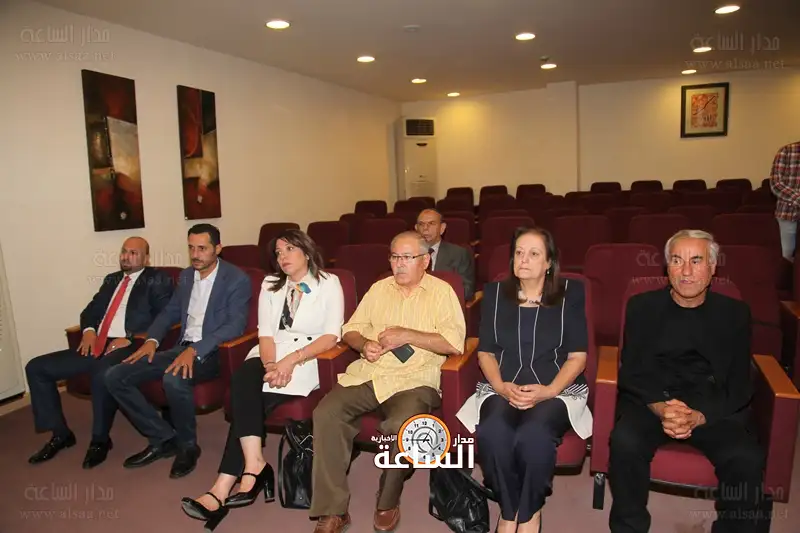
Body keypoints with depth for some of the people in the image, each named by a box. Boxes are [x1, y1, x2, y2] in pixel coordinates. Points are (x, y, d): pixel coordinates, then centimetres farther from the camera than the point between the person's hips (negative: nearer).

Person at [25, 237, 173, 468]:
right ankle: (61, 433, 10)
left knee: (102, 374, -38)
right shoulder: (111, 279, 23)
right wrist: (89, 331, 0)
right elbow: (91, 310, 22)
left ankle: (100, 439, -13)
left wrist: (131, 338, -19)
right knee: (36, 368, -1)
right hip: (96, 346, 8)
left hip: (129, 348, -8)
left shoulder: (158, 280, 1)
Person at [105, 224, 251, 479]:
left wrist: (195, 350, -30)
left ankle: (187, 446, -10)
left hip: (211, 352, -7)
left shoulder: (237, 279, -10)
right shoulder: (186, 275, 13)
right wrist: (152, 339, 1)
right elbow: (170, 312, 21)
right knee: (115, 377, -6)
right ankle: (163, 438, 3)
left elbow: (236, 325, -19)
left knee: (173, 380, -37)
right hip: (182, 348, 8)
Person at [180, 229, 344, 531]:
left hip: (308, 360, -4)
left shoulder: (328, 283, 5)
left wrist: (291, 360, -19)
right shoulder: (270, 285, 18)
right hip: (271, 357, 4)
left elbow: (332, 336, -6)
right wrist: (271, 364, -15)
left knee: (251, 399, -27)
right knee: (243, 377, -31)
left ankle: (222, 489, -23)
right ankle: (254, 465, -33)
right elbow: (265, 332, 6)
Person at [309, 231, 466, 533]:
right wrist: (364, 344, -5)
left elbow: (455, 342, -9)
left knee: (402, 425, -33)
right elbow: (351, 329, 18)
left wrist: (407, 335, -12)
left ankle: (388, 502, -4)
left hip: (413, 380, -4)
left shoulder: (441, 291, 4)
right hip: (367, 374, 5)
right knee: (325, 414, -20)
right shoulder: (379, 289, 18)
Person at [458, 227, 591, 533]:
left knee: (533, 436, -34)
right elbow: (485, 352, 8)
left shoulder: (571, 293, 5)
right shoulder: (494, 293, 11)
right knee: (492, 433, -32)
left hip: (558, 389, -1)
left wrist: (548, 391, -15)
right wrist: (500, 386, -11)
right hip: (503, 388, 2)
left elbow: (577, 356, 0)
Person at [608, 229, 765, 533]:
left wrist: (701, 416, -16)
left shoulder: (734, 313, 7)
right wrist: (660, 407, -18)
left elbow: (739, 385, 2)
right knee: (625, 442, -30)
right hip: (650, 400, -1)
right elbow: (631, 371, 2)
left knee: (747, 458, -27)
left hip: (715, 408, 1)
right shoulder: (642, 306, 6)